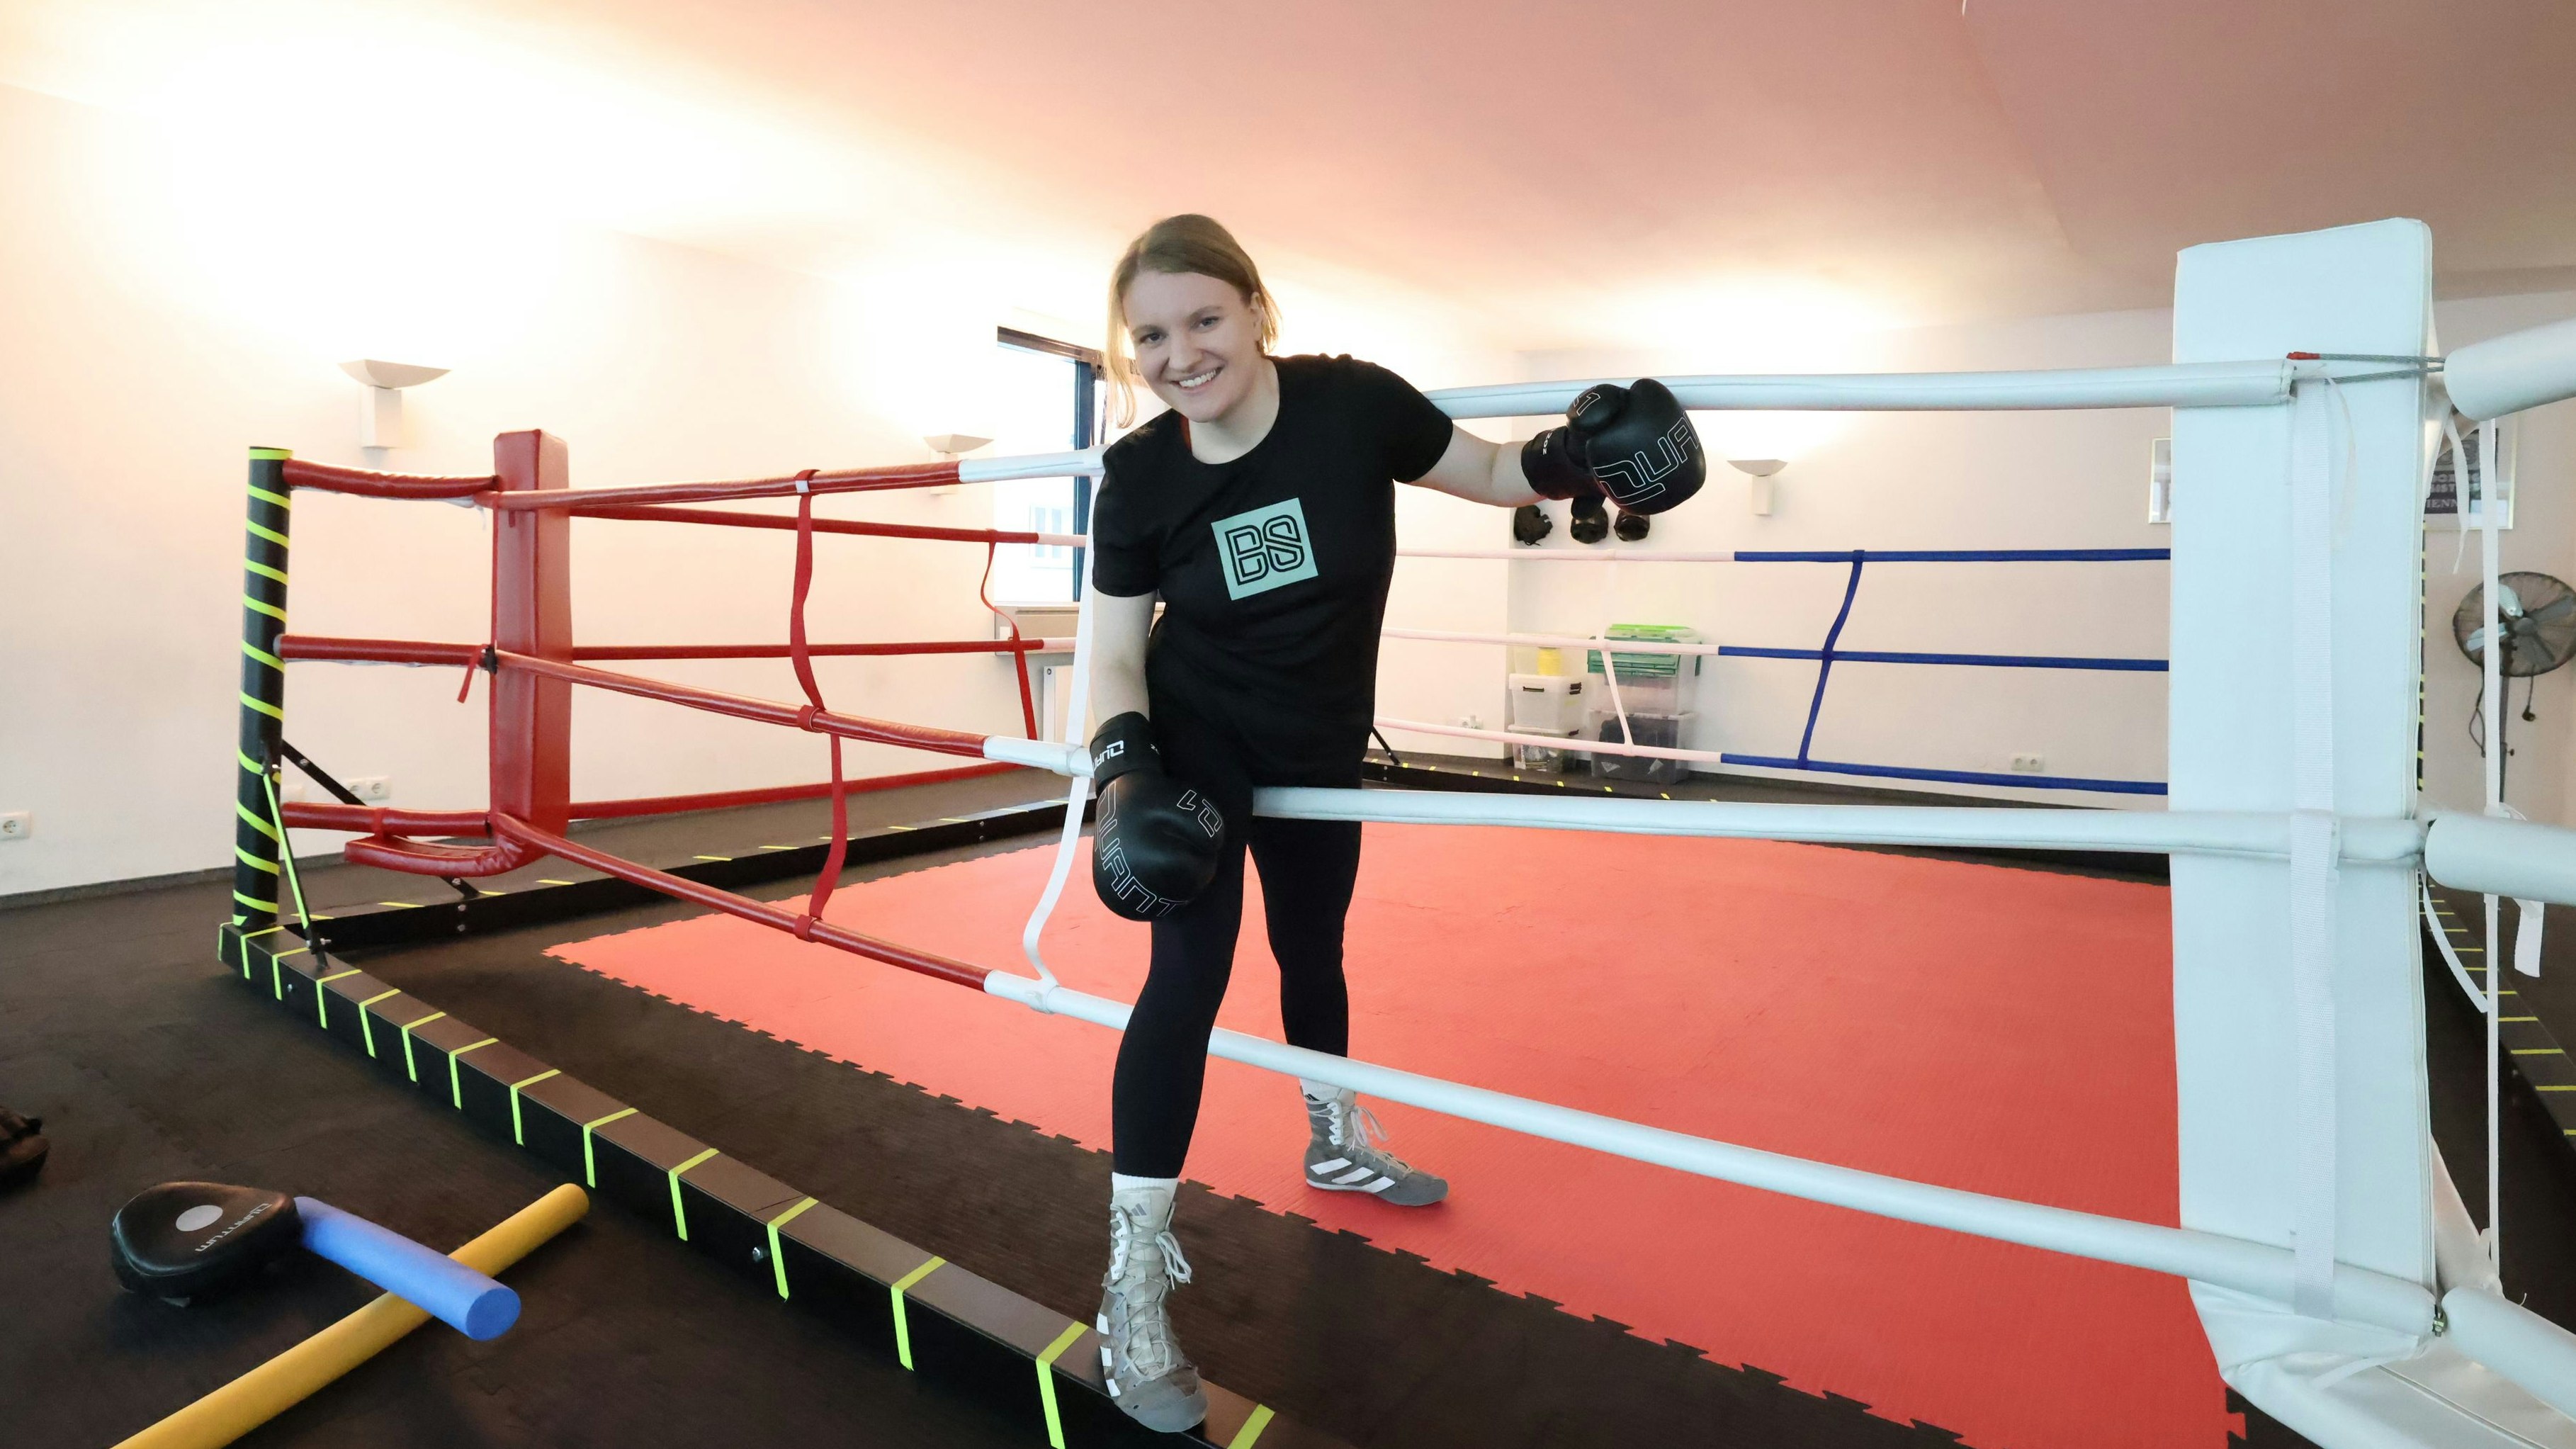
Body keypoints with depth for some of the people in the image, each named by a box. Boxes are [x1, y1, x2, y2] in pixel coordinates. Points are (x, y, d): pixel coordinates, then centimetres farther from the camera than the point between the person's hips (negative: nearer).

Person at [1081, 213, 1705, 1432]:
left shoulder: (1352, 405, -19)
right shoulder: (1139, 476, -17)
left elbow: (1493, 475, -5)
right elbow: (1116, 652, -12)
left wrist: (1570, 459, -23)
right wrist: (1125, 766, -27)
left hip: (1318, 754, 2)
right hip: (1194, 747, -2)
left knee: (1312, 950, 22)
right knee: (1189, 975, -9)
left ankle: (1336, 1144, 50)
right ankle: (1134, 1279, 5)